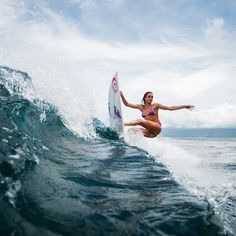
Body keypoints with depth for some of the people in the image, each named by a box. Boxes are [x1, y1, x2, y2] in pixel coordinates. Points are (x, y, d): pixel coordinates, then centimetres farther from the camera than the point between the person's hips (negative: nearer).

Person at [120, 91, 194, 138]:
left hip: (157, 128, -5)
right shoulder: (141, 107, 12)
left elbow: (170, 108, 4)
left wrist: (184, 106, 1)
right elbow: (127, 104, 12)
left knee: (140, 121, -26)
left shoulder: (155, 105, 4)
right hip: (150, 131, 5)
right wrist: (122, 96, -2)